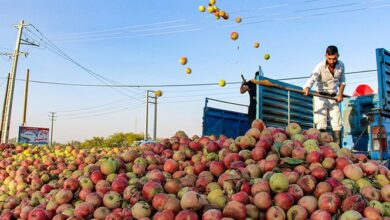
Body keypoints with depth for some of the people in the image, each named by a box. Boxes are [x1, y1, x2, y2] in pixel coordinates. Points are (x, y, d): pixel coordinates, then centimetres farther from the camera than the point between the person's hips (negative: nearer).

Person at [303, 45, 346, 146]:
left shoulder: (341, 65, -1)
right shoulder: (320, 67, -18)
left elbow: (342, 81, 14)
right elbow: (312, 79, -35)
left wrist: (340, 94, 1)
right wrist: (307, 88, -56)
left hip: (334, 97, 5)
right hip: (321, 97, -5)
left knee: (337, 124, 3)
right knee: (321, 125, -12)